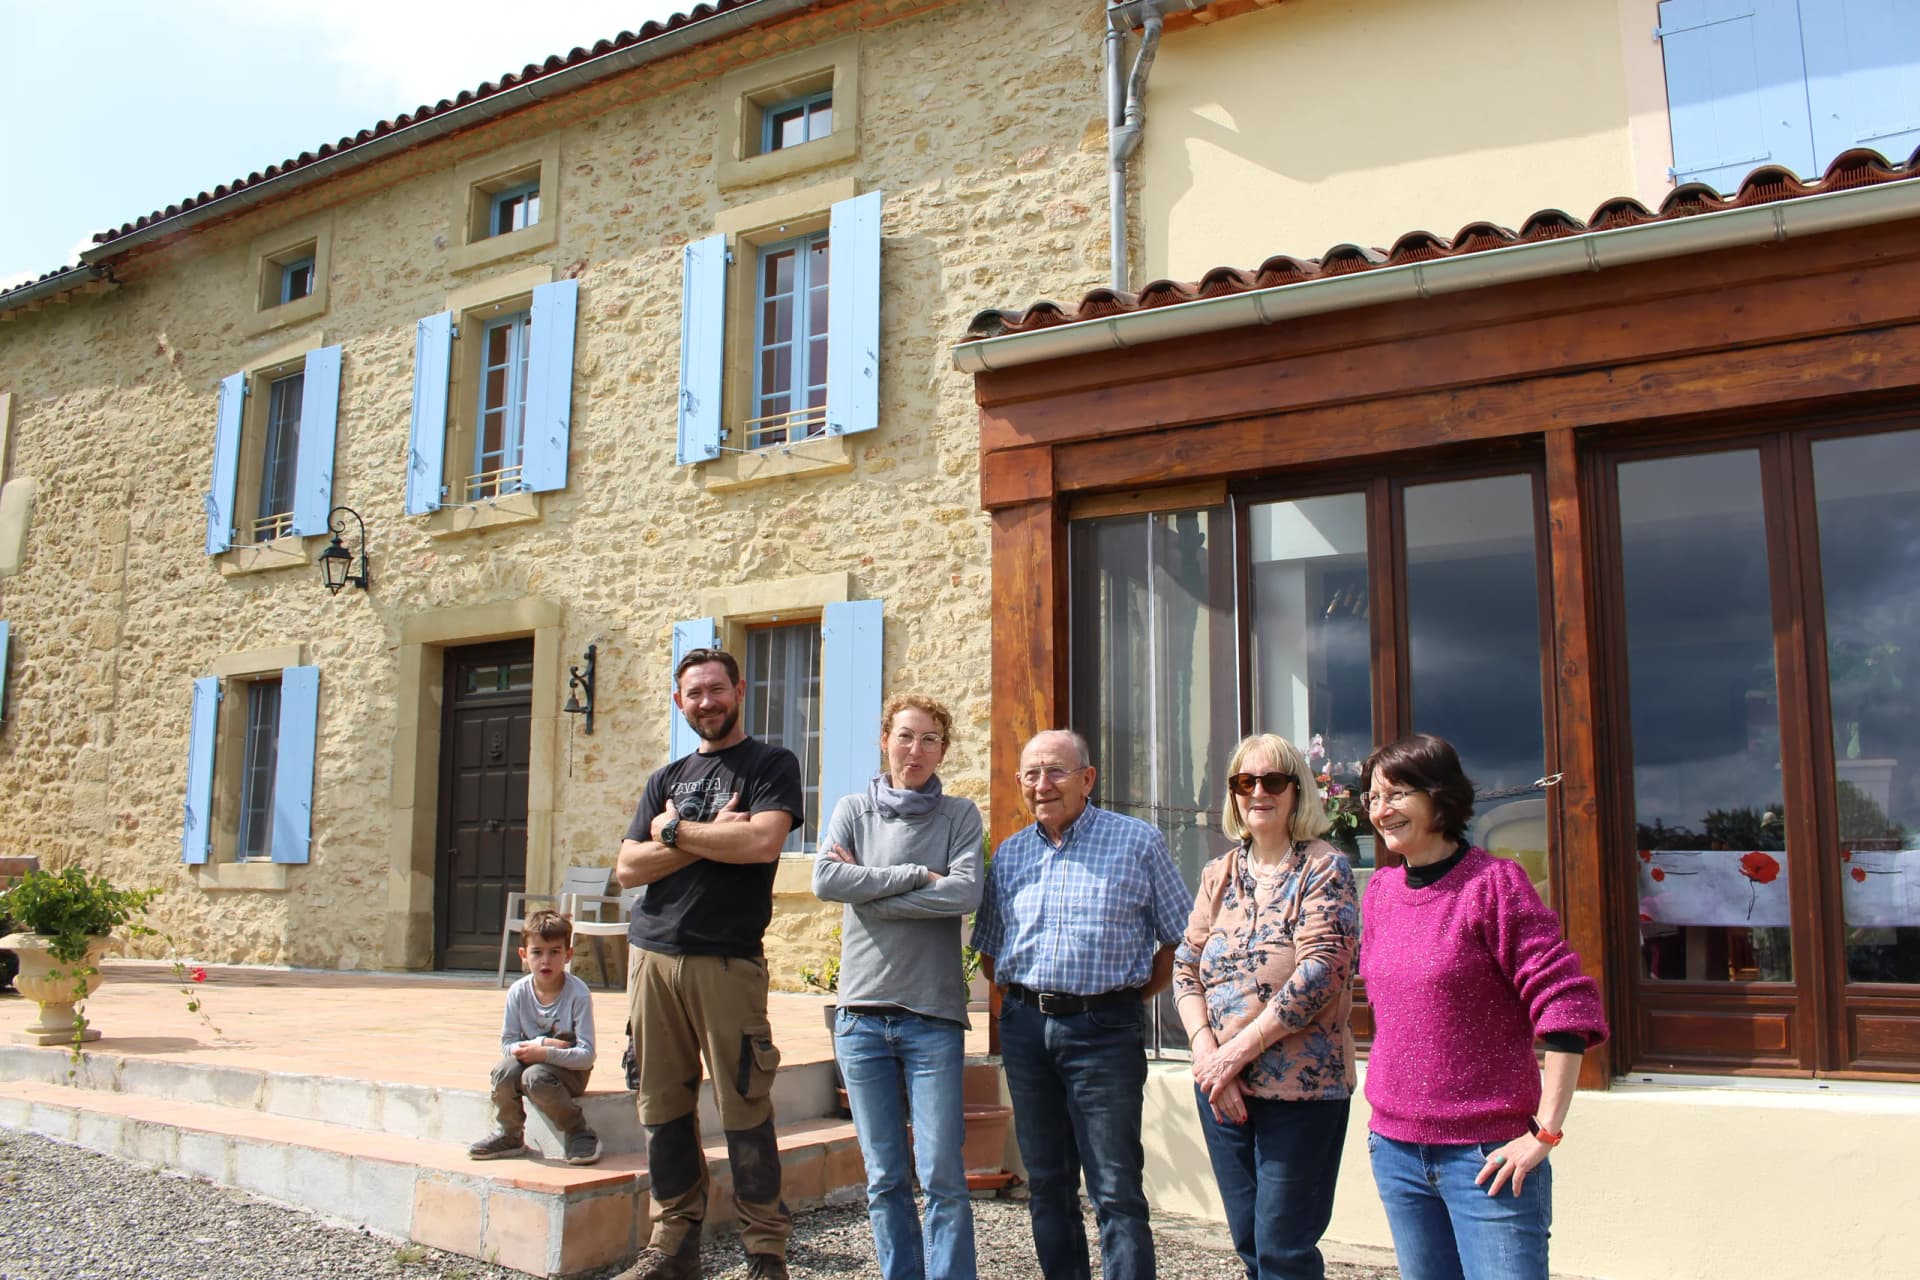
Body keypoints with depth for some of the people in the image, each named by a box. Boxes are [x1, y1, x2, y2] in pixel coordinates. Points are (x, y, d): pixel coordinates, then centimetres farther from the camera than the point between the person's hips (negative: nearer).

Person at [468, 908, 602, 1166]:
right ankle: (510, 1135, 0)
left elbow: (586, 1055, -20)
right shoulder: (518, 992, -7)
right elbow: (507, 1044, -5)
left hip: (569, 1068, -4)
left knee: (535, 1076, -33)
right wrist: (541, 1042, -22)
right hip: (532, 1058, 4)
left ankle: (579, 1133, -13)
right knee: (504, 1071, -27)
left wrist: (544, 1053, -30)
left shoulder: (578, 994, -17)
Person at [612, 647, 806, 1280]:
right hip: (653, 956, 5)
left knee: (744, 1109, -3)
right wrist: (710, 837, -6)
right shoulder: (666, 778, 18)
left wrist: (675, 831, -4)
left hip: (726, 961, -5)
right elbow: (628, 869, 7)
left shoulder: (772, 765, 4)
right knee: (663, 1106, 8)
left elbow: (763, 842, -14)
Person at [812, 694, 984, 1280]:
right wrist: (916, 875, -11)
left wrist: (868, 891, -9)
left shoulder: (959, 815, 5)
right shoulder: (853, 810, 9)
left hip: (934, 1017, -2)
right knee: (885, 1179, 8)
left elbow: (966, 892, -11)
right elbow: (825, 880, -8)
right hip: (862, 1015, 2)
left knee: (943, 1178, -3)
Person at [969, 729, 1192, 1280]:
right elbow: (989, 950, 20)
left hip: (1104, 1028, -5)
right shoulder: (1010, 854, 11)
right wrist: (1024, 997, 8)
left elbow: (1179, 938, 1)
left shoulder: (1138, 842, -2)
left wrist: (1133, 995, -1)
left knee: (1117, 1189, -3)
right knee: (1046, 1182, 13)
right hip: (1025, 1027, 5)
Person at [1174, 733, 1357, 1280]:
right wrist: (1206, 1052, -10)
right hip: (1222, 1087, 5)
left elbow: (1319, 972, -16)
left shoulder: (1323, 868, -6)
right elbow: (1186, 968, 7)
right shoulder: (1218, 874, 10)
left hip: (1300, 1089, -5)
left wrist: (1241, 1049, -17)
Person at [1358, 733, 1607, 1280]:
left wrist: (1546, 1132, -15)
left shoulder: (1494, 882, -11)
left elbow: (1567, 1004, -14)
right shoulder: (1380, 890, 7)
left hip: (1487, 1153, -6)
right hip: (1395, 1148, 6)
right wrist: (1386, 1105, 14)